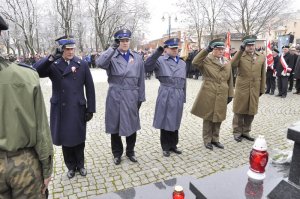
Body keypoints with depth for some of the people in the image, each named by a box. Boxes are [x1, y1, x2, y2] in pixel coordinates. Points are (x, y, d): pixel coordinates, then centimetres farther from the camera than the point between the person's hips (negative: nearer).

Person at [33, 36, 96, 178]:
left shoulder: (82, 64, 0)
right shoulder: (53, 65, 0)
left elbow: (90, 88, -1)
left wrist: (90, 109, -3)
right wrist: (51, 57, -27)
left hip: (78, 109, 0)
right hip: (60, 110, 1)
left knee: (78, 139, 12)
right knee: (65, 139, 13)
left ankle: (80, 165, 34)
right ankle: (71, 166, 34)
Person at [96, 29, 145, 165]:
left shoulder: (137, 58, 6)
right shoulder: (111, 57, -1)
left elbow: (141, 80, 7)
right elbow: (99, 63, -25)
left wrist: (141, 98, 6)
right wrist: (112, 48, -20)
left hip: (131, 97, 2)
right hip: (115, 97, -2)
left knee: (132, 126, 11)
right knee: (115, 126, 9)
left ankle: (130, 151, 34)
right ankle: (117, 153, 31)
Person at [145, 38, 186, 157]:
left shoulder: (182, 63, 13)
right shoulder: (160, 60, -3)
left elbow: (184, 82, 16)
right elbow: (147, 67, -21)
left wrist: (183, 98, 14)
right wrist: (158, 51, -24)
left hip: (178, 96, 5)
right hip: (165, 96, -4)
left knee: (175, 122, 14)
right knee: (165, 121, 6)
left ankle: (173, 145, 31)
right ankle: (165, 147, 23)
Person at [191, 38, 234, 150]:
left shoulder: (227, 63, 11)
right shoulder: (206, 60, -4)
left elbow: (230, 80, 14)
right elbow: (195, 62, -26)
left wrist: (230, 94, 11)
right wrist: (206, 50, -24)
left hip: (222, 96, 5)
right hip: (208, 95, -5)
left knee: (218, 118, 13)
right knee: (208, 117, 5)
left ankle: (215, 139, 29)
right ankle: (207, 140, 20)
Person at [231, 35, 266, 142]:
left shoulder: (262, 57, 9)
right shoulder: (240, 56, -1)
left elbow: (263, 74, 12)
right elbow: (233, 64, -24)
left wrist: (262, 89, 10)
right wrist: (241, 50, -25)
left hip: (255, 90, 4)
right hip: (241, 88, -3)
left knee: (251, 112, 10)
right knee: (239, 111, 5)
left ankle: (246, 131, 26)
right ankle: (237, 132, 19)